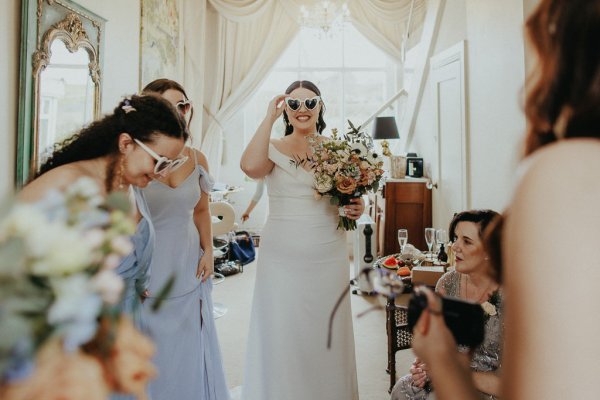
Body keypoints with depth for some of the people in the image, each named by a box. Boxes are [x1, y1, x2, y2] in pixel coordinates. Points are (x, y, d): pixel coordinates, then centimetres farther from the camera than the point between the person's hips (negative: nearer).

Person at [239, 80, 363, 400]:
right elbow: (250, 166, -23)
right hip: (281, 258, -1)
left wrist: (356, 209, -6)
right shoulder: (274, 148, 0)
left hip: (328, 257, 2)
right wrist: (269, 118, -15)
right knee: (281, 331, 8)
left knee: (326, 331, 12)